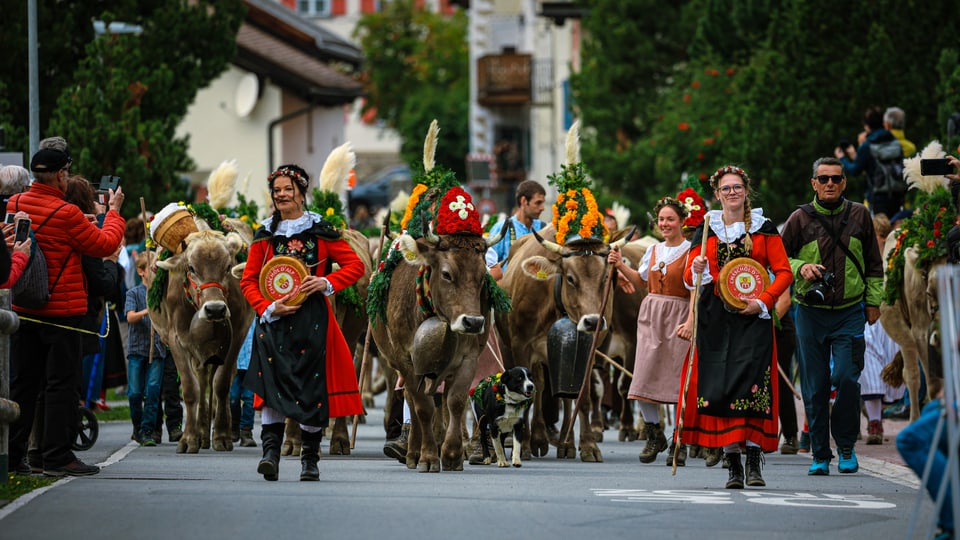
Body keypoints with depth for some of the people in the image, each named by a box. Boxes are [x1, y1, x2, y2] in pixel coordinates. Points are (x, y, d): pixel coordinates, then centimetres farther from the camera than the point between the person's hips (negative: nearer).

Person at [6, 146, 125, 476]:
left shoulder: (13, 205, 0)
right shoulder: (65, 214, -18)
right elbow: (105, 245, -9)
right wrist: (114, 211, 6)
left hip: (22, 309, 6)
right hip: (61, 310, -6)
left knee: (21, 383, 13)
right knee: (61, 384, 0)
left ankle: (13, 454, 14)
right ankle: (57, 456, -1)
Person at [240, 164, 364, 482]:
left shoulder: (320, 232, 4)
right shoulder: (265, 236, 9)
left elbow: (355, 265, 5)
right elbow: (248, 280, 9)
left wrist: (327, 283, -11)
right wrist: (269, 307, -8)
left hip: (313, 320, -1)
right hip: (275, 320, 1)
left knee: (313, 385, -1)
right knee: (272, 383, -13)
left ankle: (310, 458, 7)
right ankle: (271, 450, -17)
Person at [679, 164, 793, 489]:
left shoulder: (763, 228, 7)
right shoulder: (706, 230, 12)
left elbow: (783, 272, 4)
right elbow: (689, 276, 12)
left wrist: (763, 301, -10)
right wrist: (696, 270, -12)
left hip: (752, 317, -2)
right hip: (715, 318, 2)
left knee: (752, 382, -14)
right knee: (719, 385, -5)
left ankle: (754, 464, -11)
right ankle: (734, 465, 0)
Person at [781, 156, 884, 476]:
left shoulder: (859, 216, 5)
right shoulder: (800, 218, 0)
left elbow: (873, 263, 14)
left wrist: (873, 301, 10)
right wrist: (799, 267, -13)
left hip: (850, 312, 0)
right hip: (811, 314, 0)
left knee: (847, 378, -11)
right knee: (815, 386, 2)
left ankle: (846, 446, 8)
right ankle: (820, 455, 10)